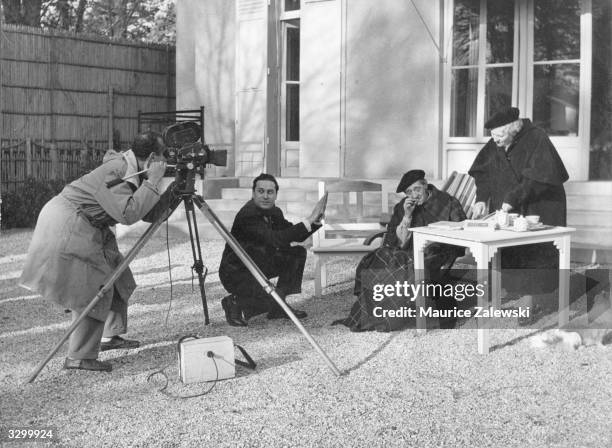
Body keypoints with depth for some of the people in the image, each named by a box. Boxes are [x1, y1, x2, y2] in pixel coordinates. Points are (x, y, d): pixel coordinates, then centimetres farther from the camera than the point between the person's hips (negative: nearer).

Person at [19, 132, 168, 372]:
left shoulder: (128, 165, 4)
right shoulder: (116, 172, -23)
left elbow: (151, 214, 10)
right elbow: (128, 214, -36)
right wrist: (153, 180, -29)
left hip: (88, 226, 10)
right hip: (65, 224, -10)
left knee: (116, 273, 11)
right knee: (95, 288, -11)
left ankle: (110, 335, 22)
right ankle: (79, 357, -7)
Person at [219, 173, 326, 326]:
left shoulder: (274, 212, 2)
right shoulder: (248, 215, -26)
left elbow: (296, 236, 7)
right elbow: (276, 239, -36)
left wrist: (315, 221, -12)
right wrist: (308, 221, -35)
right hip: (235, 273, -9)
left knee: (298, 253, 0)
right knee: (271, 300, -27)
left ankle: (278, 307, 5)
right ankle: (234, 304, 1)